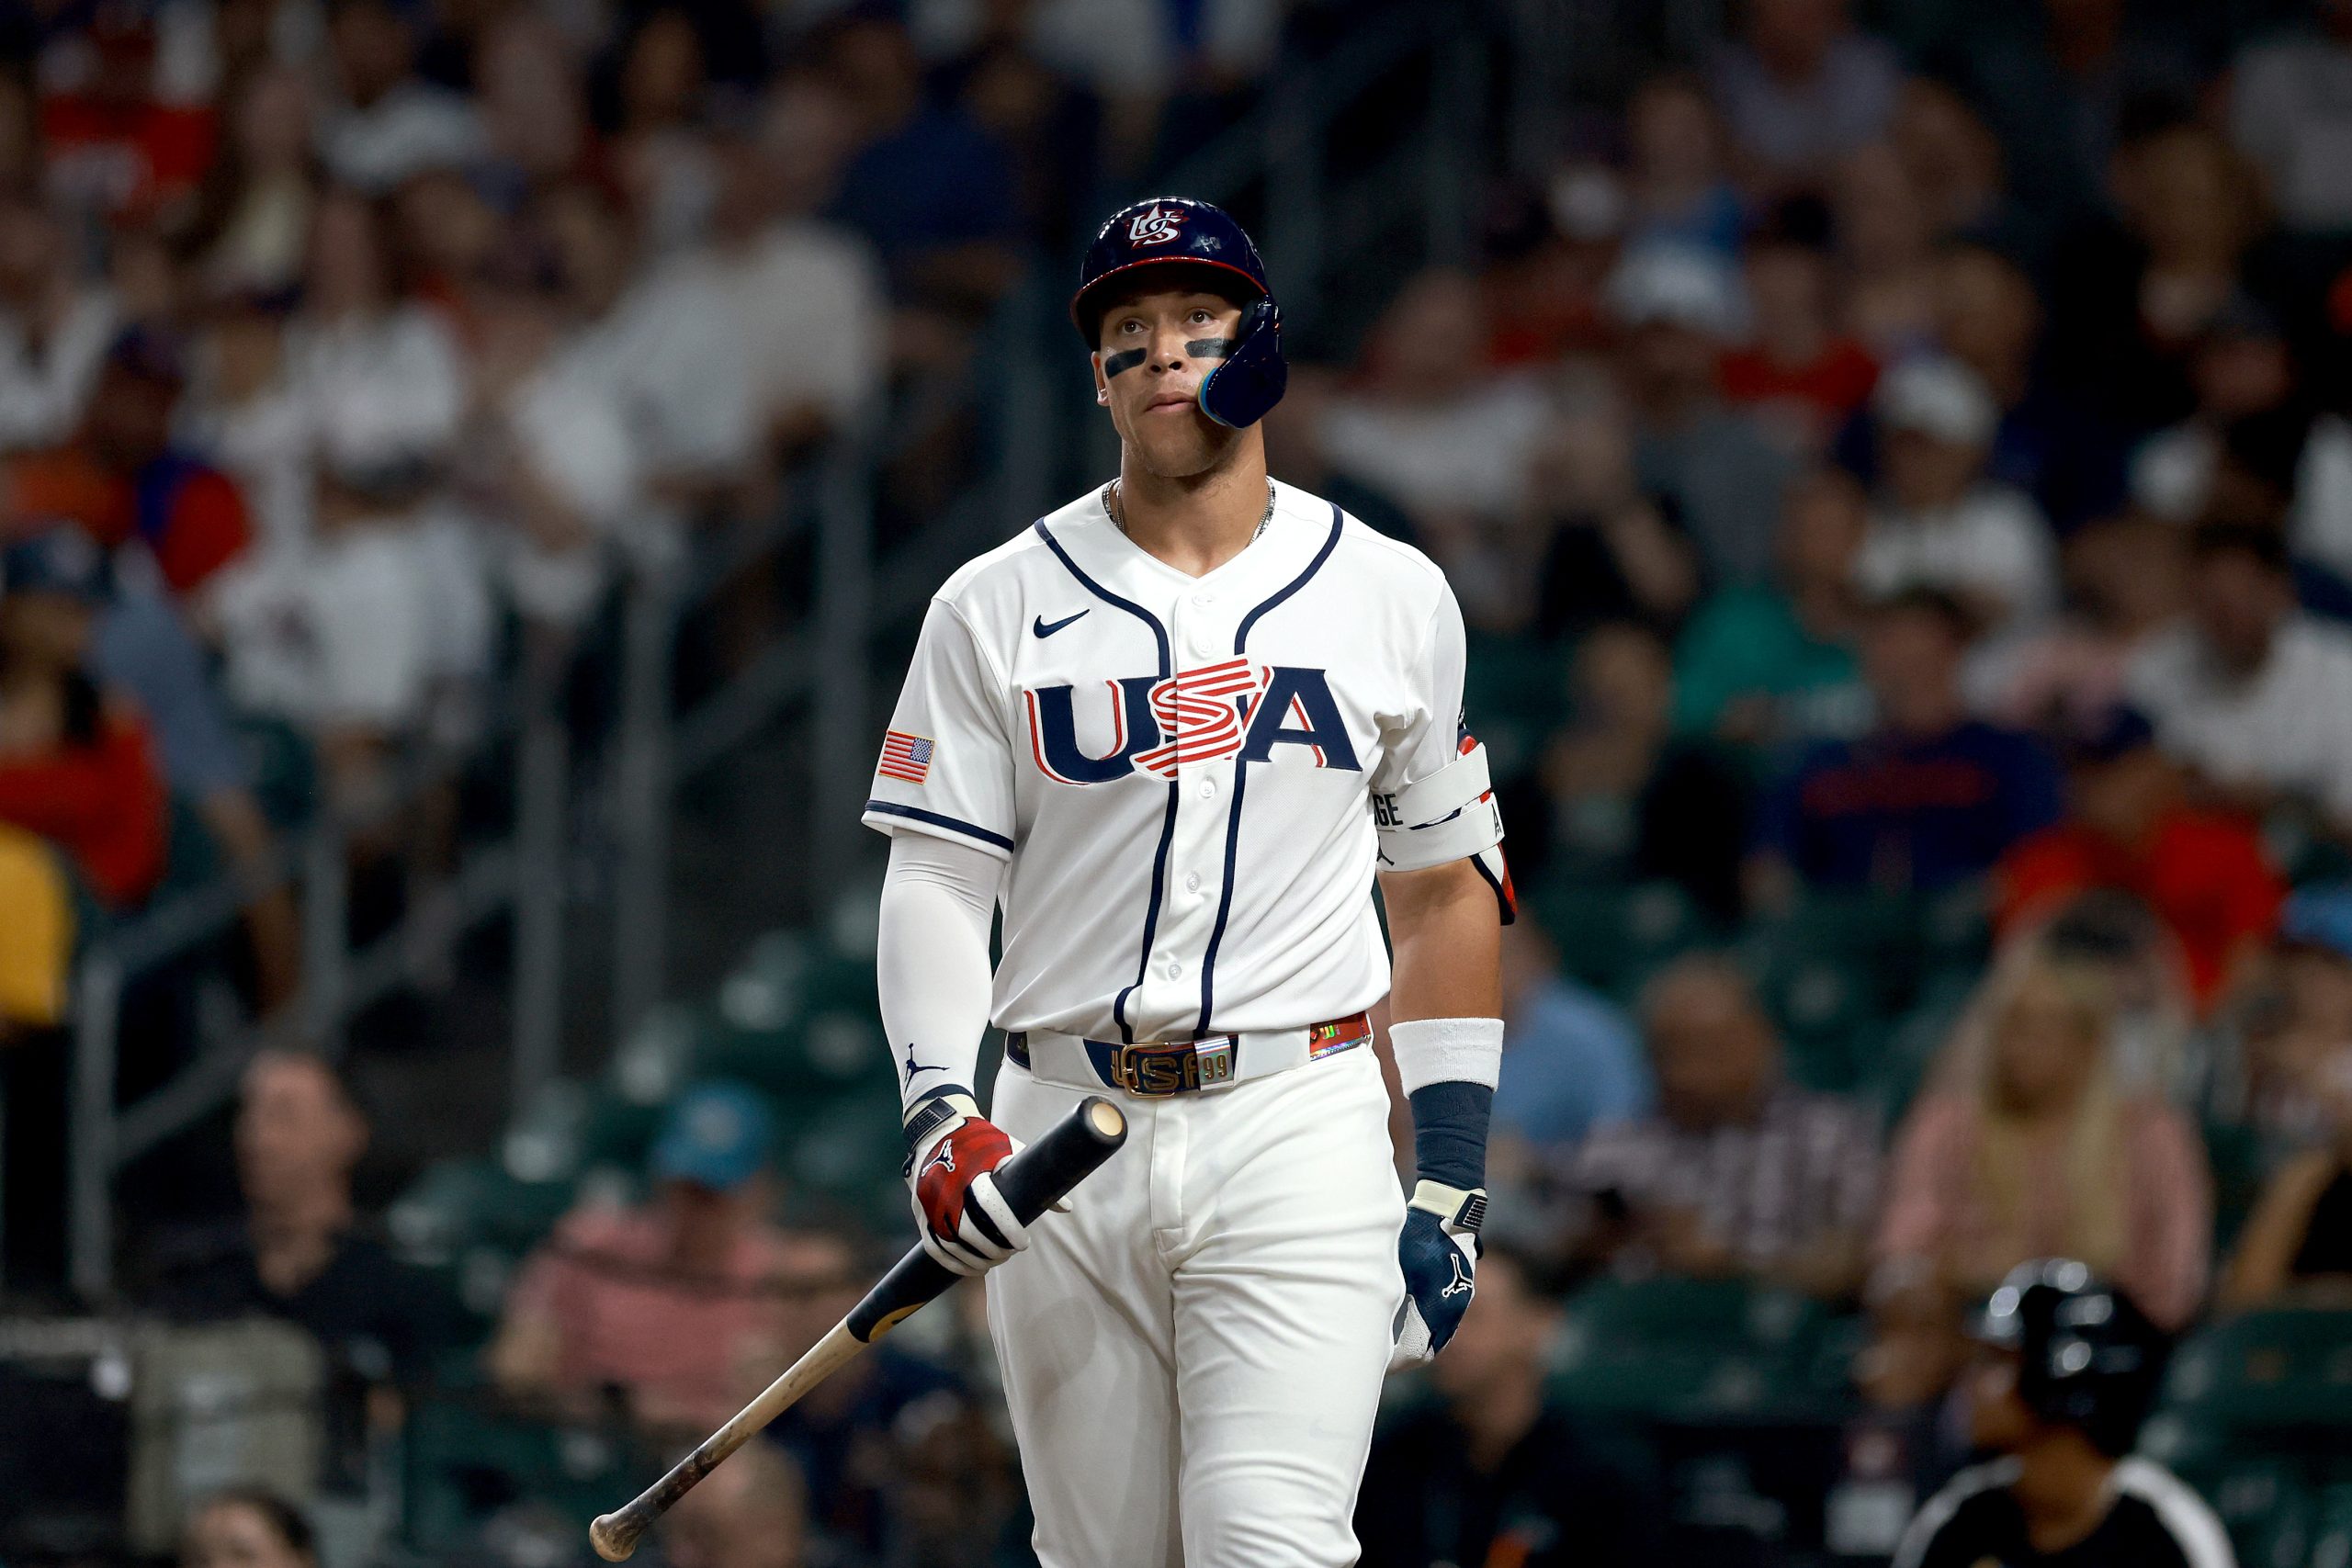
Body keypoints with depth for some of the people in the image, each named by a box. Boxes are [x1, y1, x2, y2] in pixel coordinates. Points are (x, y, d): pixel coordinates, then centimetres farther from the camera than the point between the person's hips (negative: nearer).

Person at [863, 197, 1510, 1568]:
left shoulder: (1395, 599, 8)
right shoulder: (998, 608, 6)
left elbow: (1446, 890, 13)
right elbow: (938, 881, 2)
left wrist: (1453, 1180, 7)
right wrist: (940, 1115, -15)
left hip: (1299, 1139, -1)